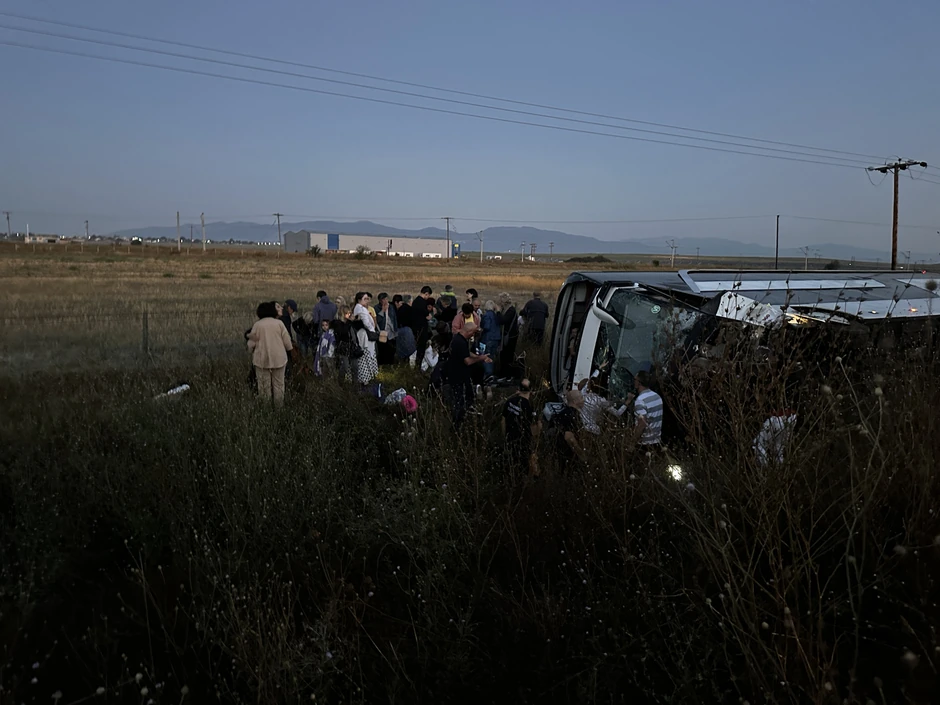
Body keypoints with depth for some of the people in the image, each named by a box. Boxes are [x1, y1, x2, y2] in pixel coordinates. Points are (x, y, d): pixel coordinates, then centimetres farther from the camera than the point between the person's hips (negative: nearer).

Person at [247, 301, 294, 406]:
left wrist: (252, 351, 22)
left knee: (264, 385, 6)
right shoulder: (279, 323, -3)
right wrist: (289, 348, 18)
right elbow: (287, 340, -1)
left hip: (262, 359, 0)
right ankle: (278, 406, 15)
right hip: (278, 358, 0)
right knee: (278, 384, 10)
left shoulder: (257, 324, -3)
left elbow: (251, 343, 1)